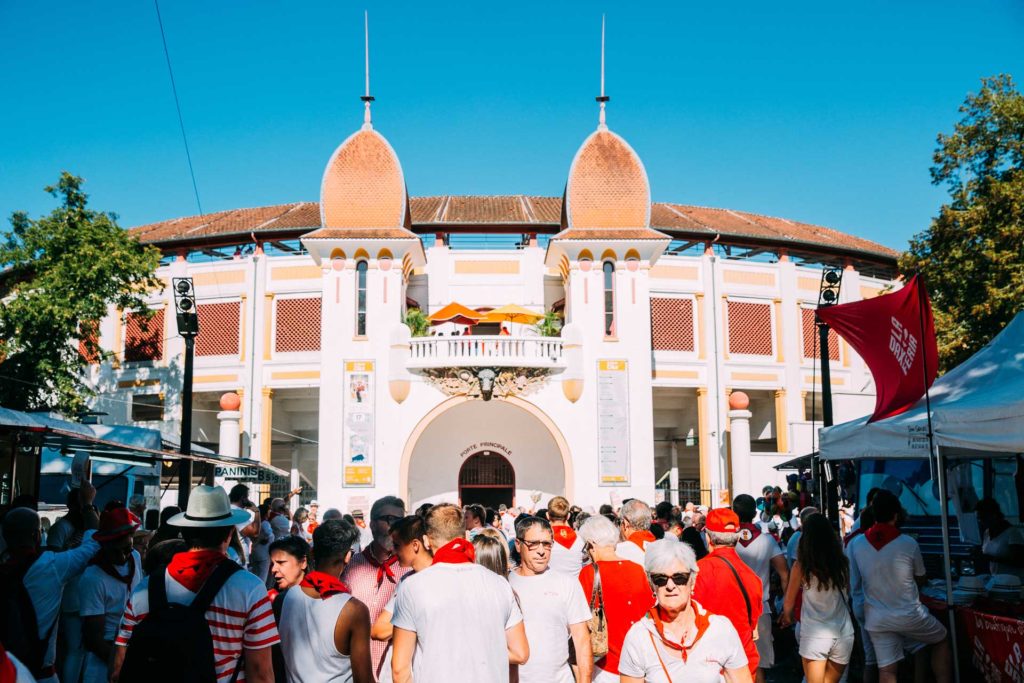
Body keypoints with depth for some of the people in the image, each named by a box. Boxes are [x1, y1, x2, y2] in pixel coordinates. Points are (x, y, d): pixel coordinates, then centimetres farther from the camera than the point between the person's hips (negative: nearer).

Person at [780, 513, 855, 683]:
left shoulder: (801, 566, -7)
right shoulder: (842, 562, -2)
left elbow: (789, 603, 3)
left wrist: (787, 616, 25)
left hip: (815, 635, -3)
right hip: (844, 633, 3)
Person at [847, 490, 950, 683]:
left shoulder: (855, 544, -7)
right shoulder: (909, 544, -12)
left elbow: (852, 580, 2)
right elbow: (921, 579, 4)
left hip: (876, 620, 3)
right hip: (908, 615, -2)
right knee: (941, 640, 25)